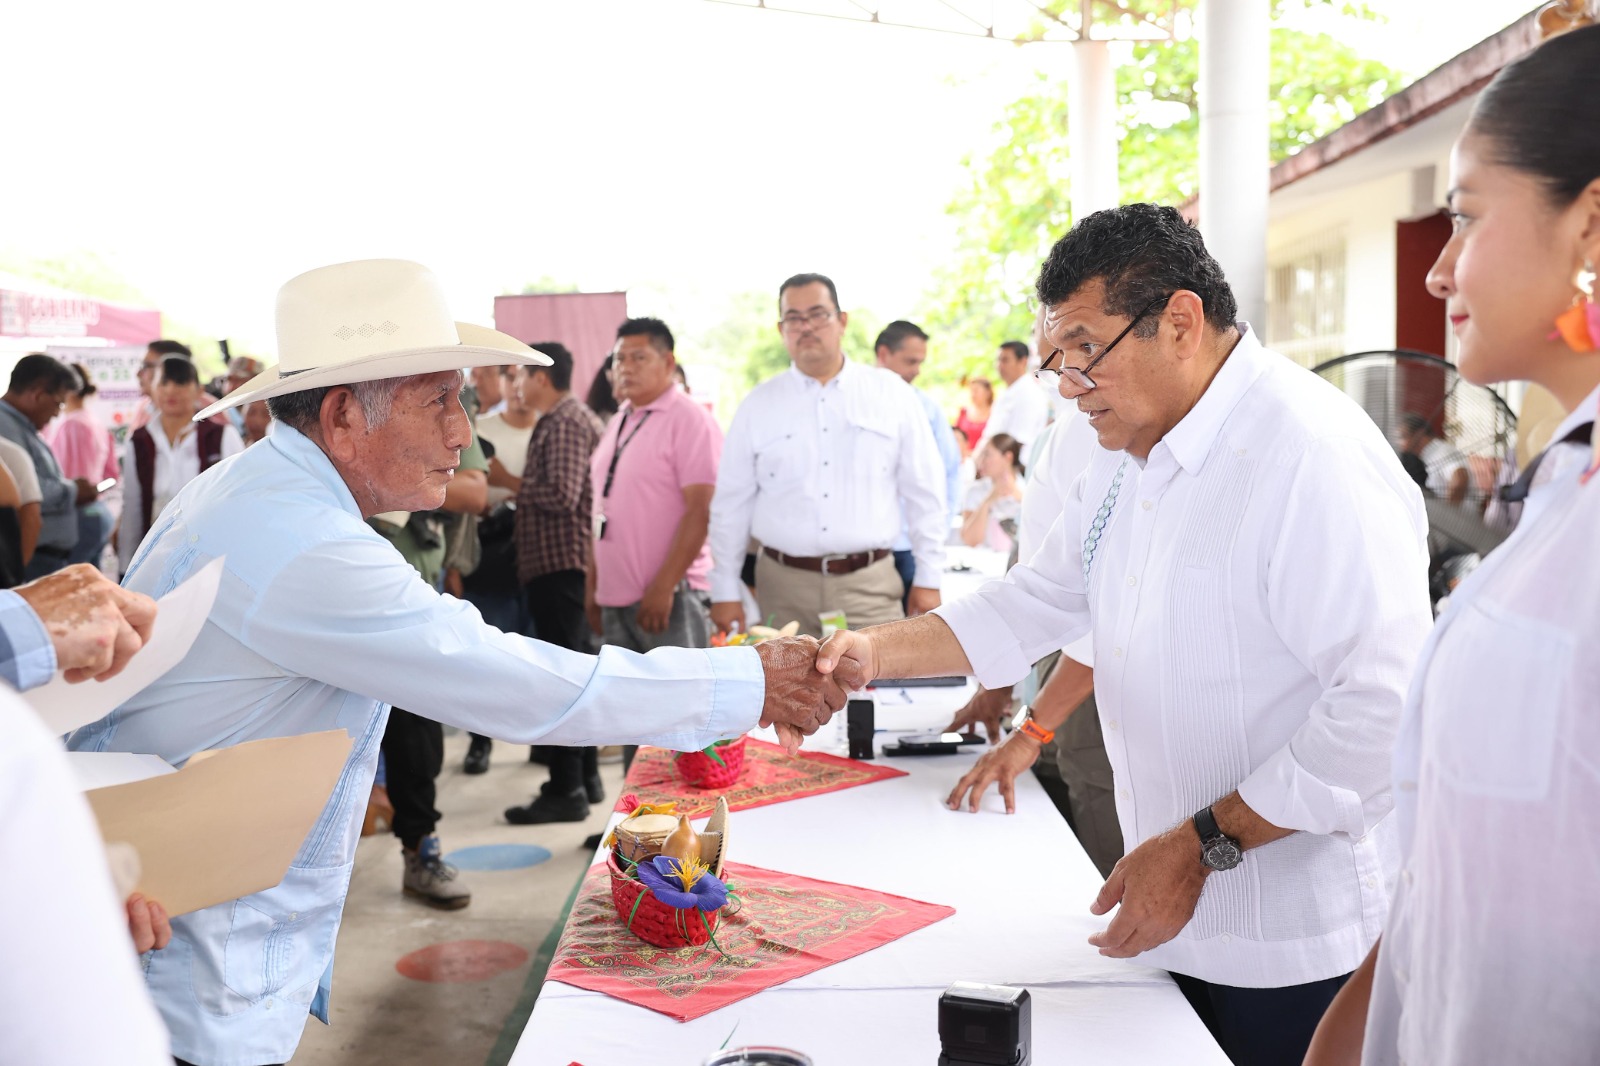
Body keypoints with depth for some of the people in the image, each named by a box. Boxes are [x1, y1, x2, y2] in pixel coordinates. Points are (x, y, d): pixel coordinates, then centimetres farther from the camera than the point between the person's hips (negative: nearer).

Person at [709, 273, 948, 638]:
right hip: (783, 584, 1)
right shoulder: (758, 406, 7)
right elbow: (730, 505, 8)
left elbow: (925, 495, 7)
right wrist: (724, 593, 5)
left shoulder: (892, 395, 5)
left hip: (870, 584, 0)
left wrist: (929, 579, 5)